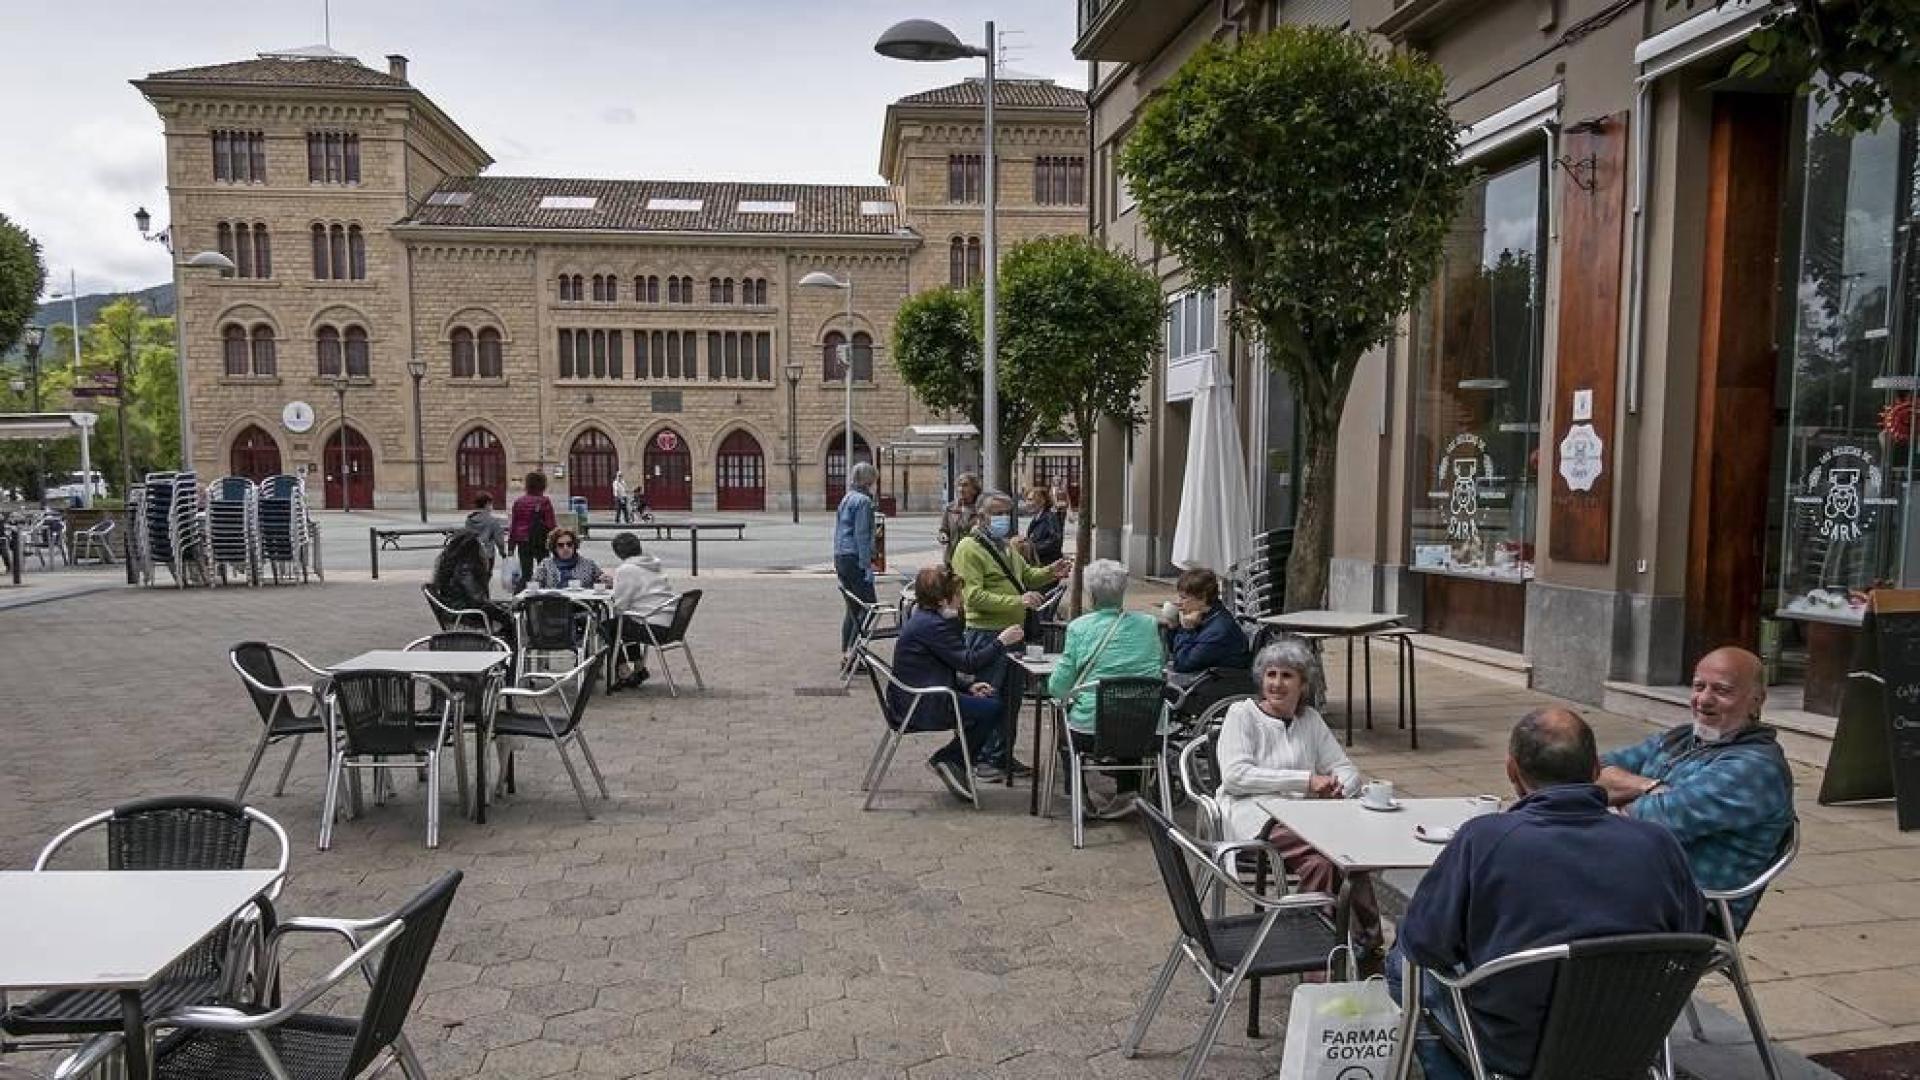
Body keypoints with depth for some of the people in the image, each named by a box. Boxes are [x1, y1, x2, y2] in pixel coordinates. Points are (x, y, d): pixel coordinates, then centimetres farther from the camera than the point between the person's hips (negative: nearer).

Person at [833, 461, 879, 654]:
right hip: (855, 559, -10)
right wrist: (867, 566, -17)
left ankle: (845, 652, 18)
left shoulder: (846, 499, 17)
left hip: (841, 557, 10)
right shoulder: (863, 500, -11)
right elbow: (862, 535, -17)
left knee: (853, 607, 15)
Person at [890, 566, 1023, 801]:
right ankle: (947, 759, 0)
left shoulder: (924, 618, 14)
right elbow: (968, 662, -20)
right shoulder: (932, 625, -19)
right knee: (993, 709, -13)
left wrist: (968, 686, 6)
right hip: (920, 705, -11)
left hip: (913, 699, 11)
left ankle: (955, 763, 15)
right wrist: (1001, 641, -10)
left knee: (990, 700, 12)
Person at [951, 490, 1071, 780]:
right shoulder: (969, 548, -11)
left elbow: (1027, 576, 31)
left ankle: (1003, 756, 25)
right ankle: (979, 759, 9)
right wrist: (1017, 601, -27)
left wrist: (1051, 572, 9)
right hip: (986, 633, -9)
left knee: (1012, 698, 14)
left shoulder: (1008, 546, 18)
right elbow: (974, 596, -21)